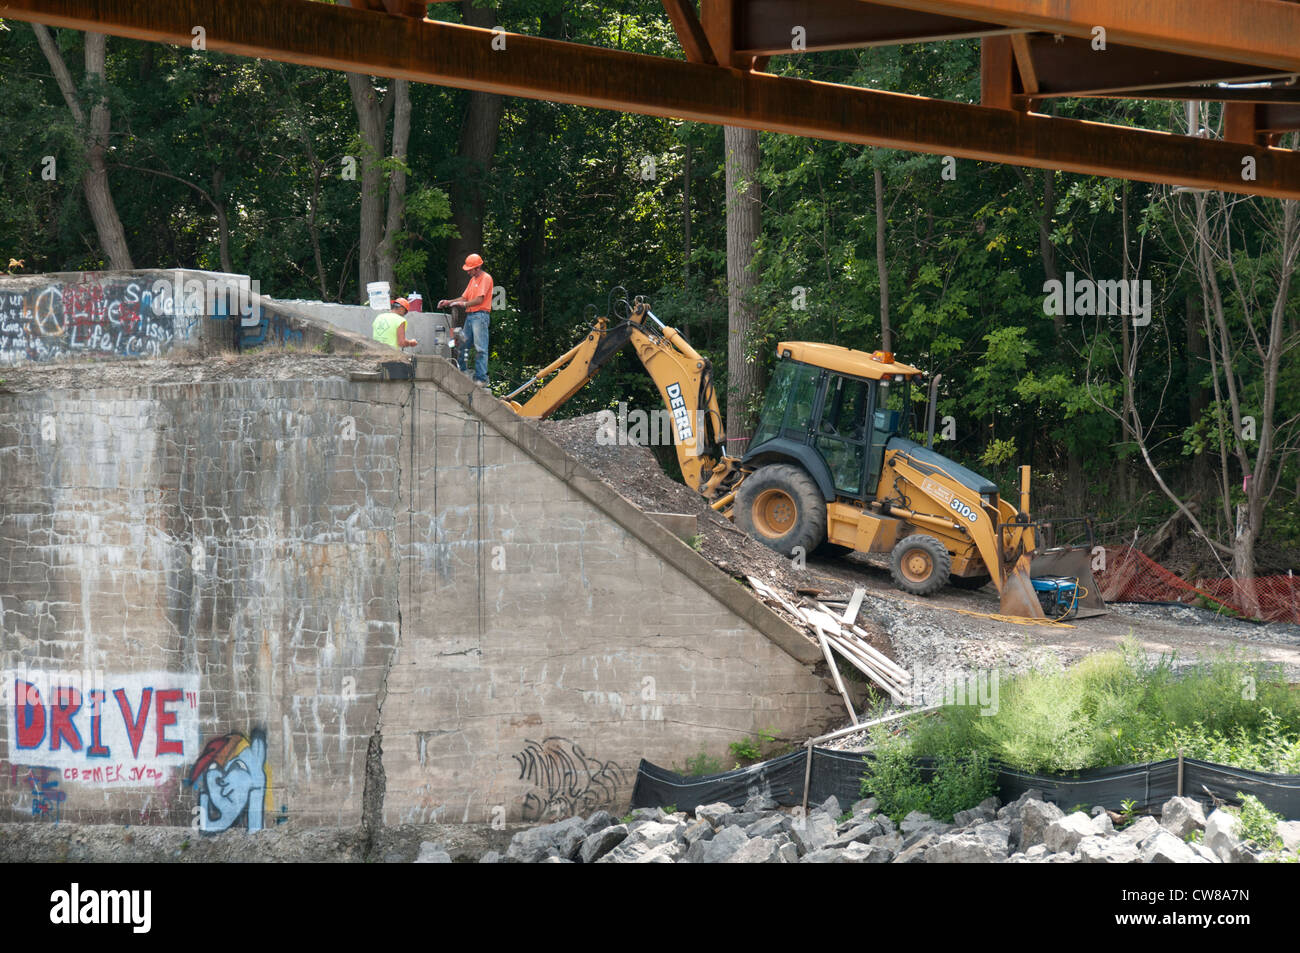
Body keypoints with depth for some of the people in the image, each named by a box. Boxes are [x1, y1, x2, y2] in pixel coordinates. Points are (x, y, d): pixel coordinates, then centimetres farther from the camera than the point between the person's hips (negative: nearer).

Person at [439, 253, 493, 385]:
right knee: (463, 346, 8)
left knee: (480, 348, -11)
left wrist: (464, 304, -17)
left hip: (480, 315, -9)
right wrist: (448, 302, 9)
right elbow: (464, 298, 20)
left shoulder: (486, 278, -6)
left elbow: (479, 300, -14)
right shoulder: (473, 279, 22)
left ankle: (481, 378, -12)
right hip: (470, 315, 9)